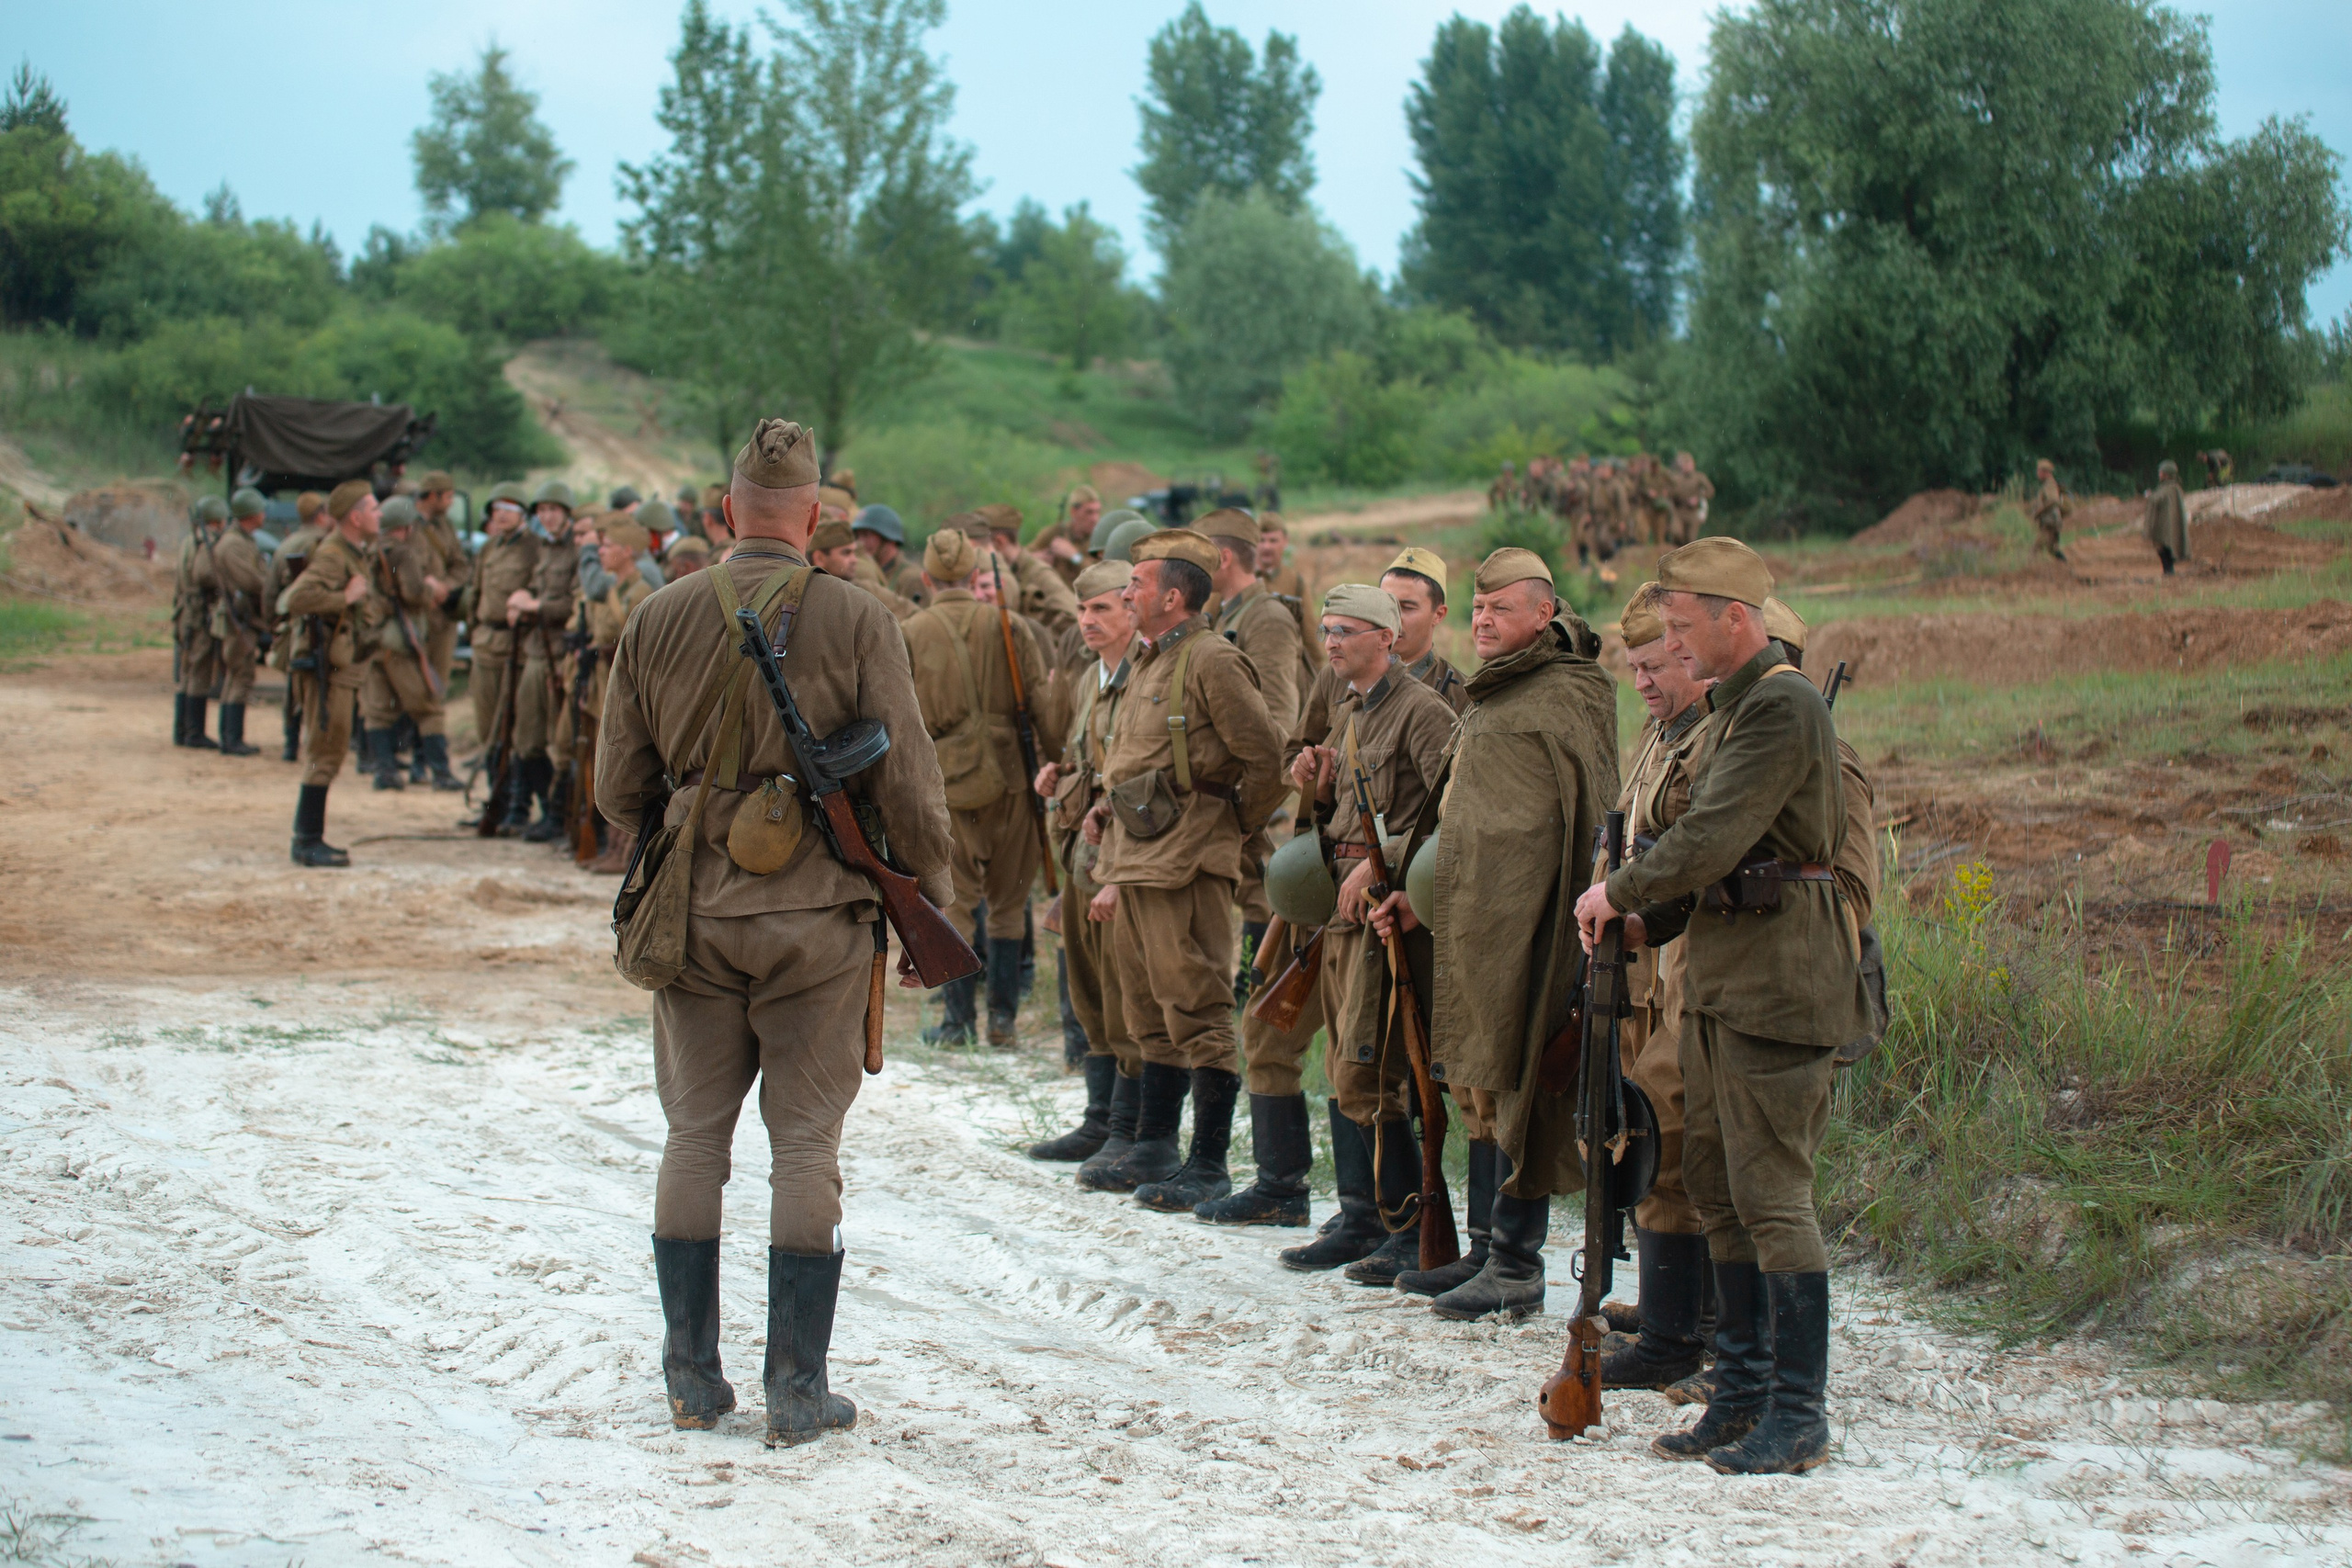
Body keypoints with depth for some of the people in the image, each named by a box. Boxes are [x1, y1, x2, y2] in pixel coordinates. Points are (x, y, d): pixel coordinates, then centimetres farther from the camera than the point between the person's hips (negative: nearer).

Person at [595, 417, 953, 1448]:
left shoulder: (659, 619, 1)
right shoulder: (856, 622, -8)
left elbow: (618, 790, 7)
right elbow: (907, 784, -7)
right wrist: (931, 898, 7)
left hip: (694, 909, 3)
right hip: (817, 912, -2)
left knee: (694, 1133, 12)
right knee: (805, 1142, 4)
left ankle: (691, 1378, 16)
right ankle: (797, 1390, 5)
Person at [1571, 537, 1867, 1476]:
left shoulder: (1783, 706, -14)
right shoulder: (1730, 707, 18)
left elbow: (1714, 838, -20)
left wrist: (1619, 892, -8)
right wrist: (1646, 924, 8)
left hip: (1778, 976, -10)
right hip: (1721, 973, 10)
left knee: (1771, 1195, -8)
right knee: (1716, 1187, 12)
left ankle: (1797, 1417, -3)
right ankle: (1743, 1392, 20)